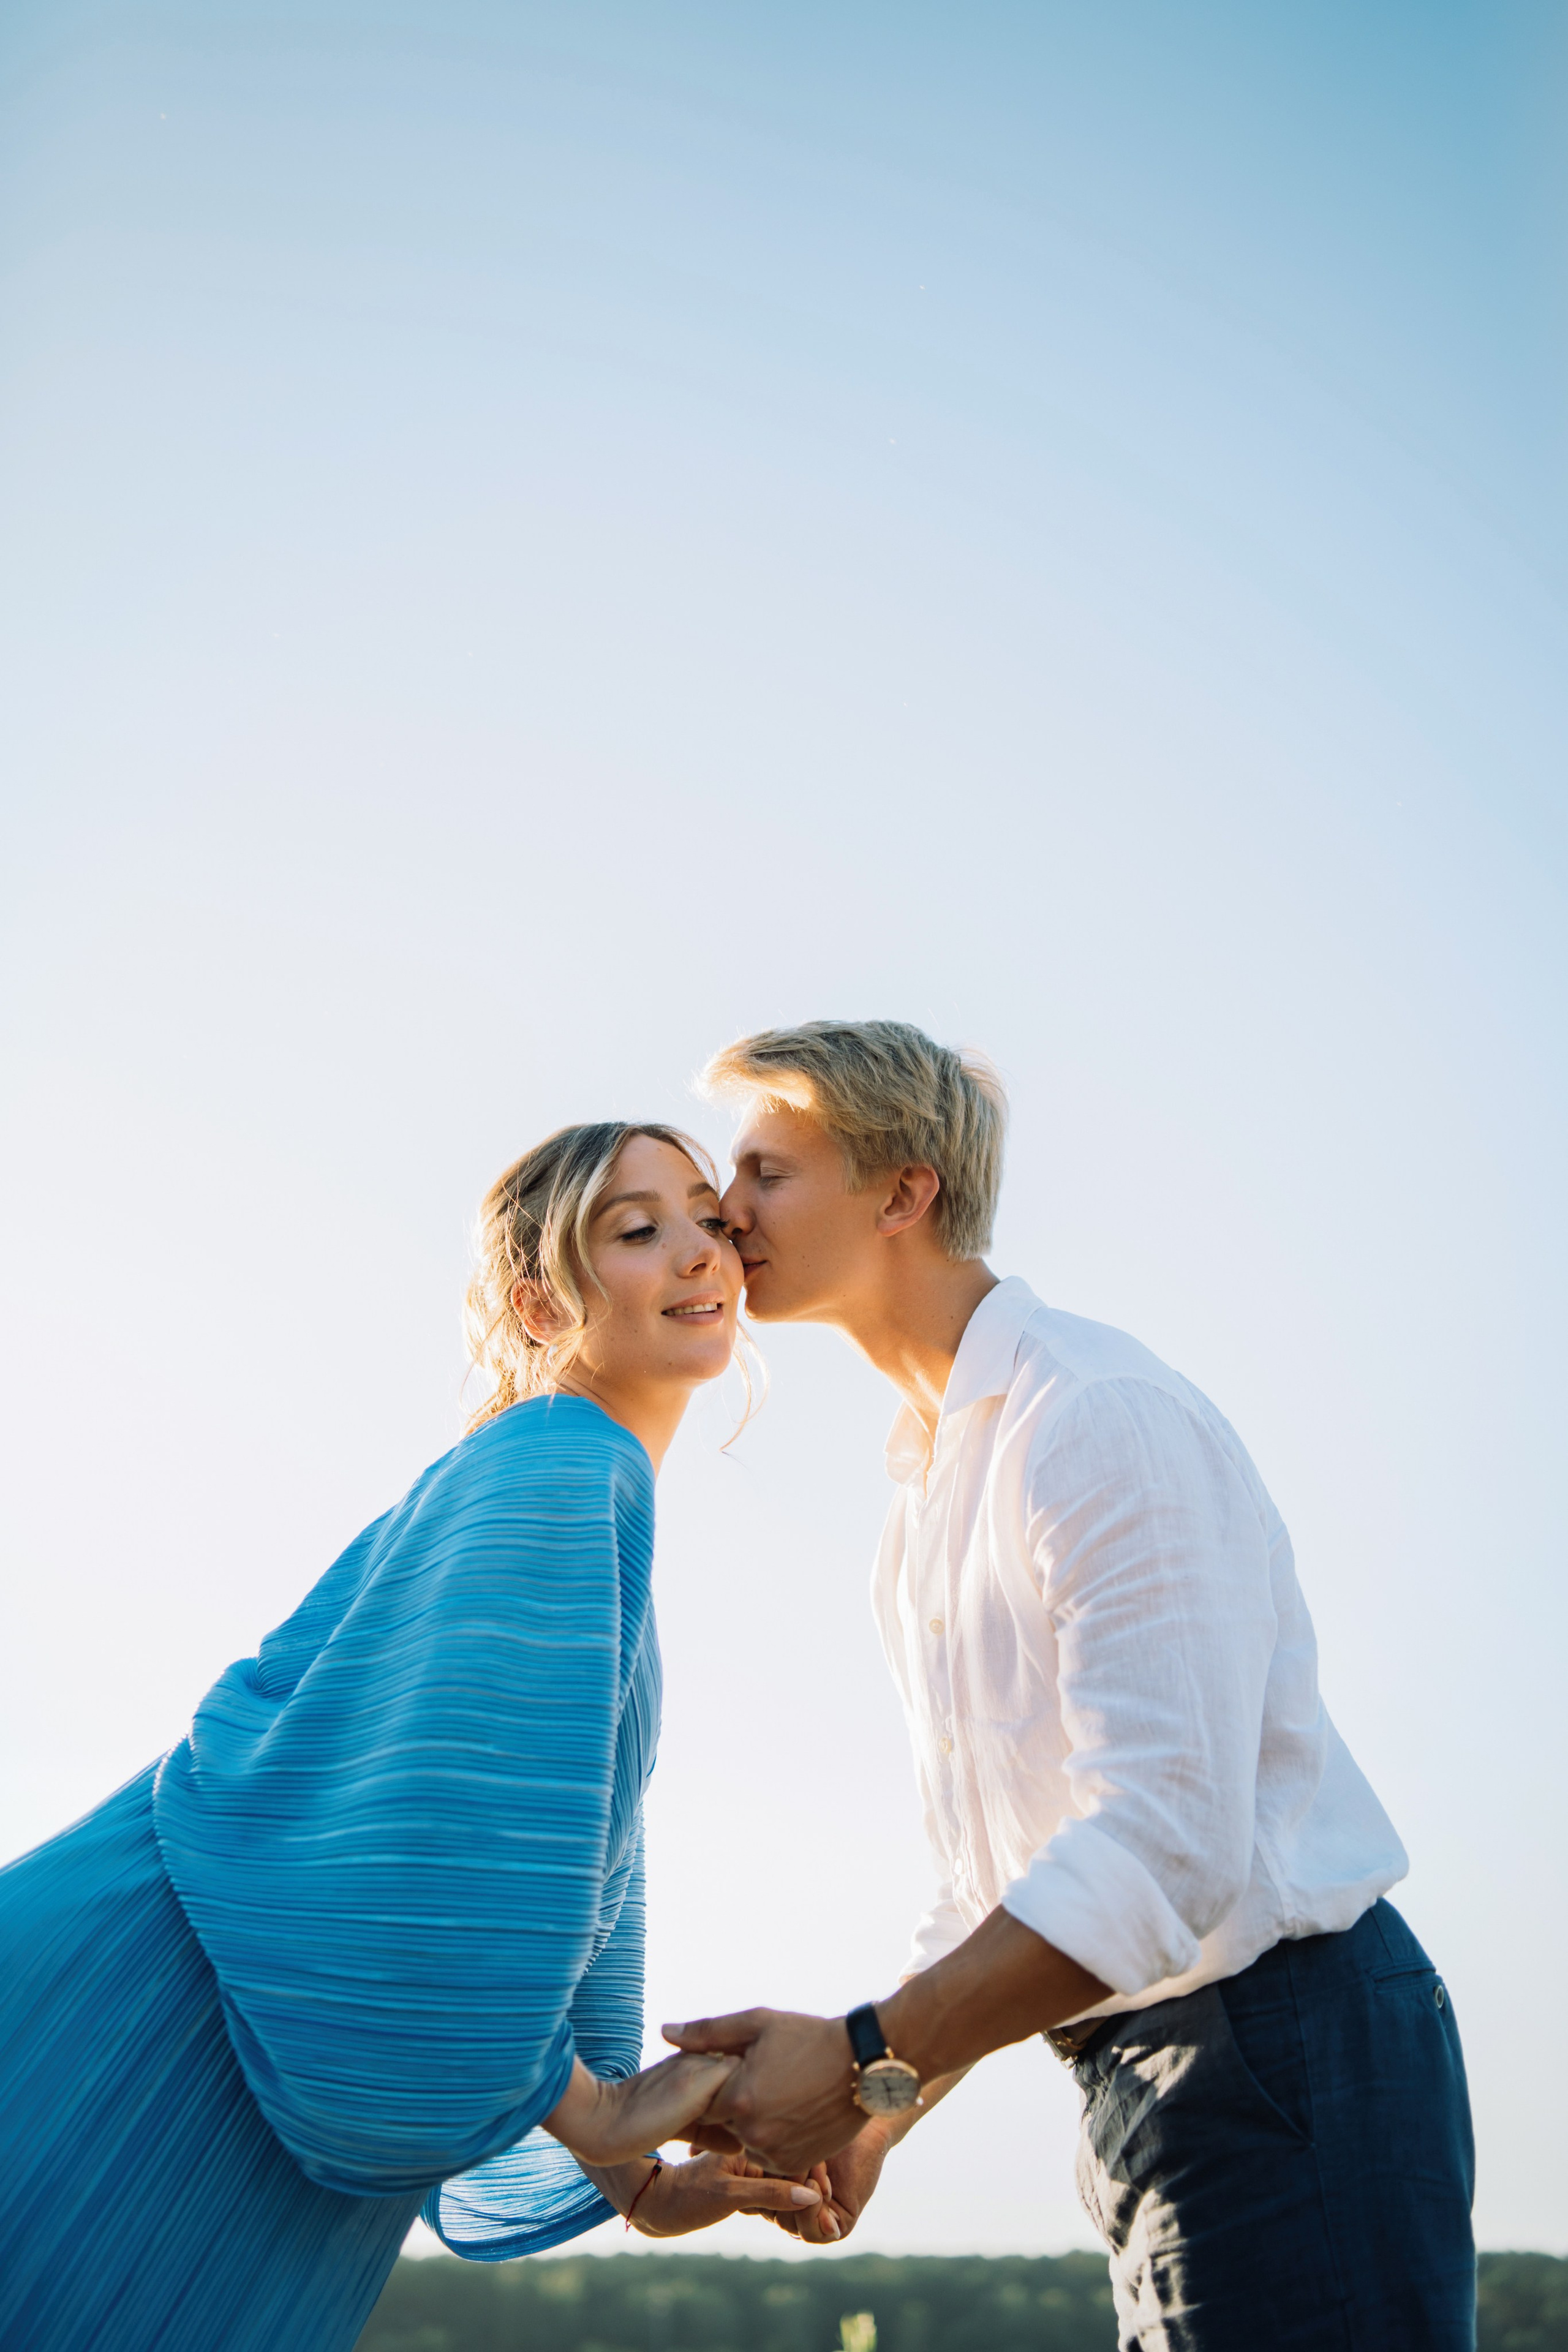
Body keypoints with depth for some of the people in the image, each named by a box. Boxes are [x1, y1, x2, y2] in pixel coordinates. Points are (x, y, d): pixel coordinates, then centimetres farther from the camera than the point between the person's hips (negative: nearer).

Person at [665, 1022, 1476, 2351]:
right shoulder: (920, 1503, 16)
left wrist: (866, 2056, -25)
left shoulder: (1104, 1417, -16)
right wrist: (871, 2112, 10)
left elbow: (1167, 1844, -25)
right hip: (1143, 2075, 9)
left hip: (1287, 2049, -9)